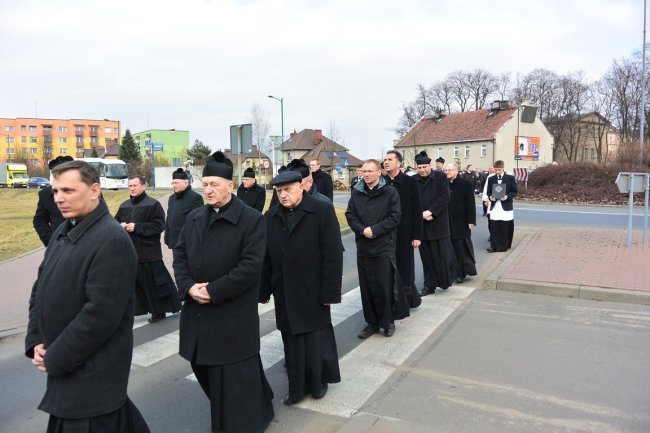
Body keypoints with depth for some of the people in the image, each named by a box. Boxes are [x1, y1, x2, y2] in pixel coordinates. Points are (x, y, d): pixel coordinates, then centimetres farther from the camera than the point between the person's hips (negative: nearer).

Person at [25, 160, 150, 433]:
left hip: (91, 372, -7)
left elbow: (100, 313, -25)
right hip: (64, 364, 7)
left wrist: (55, 359, -15)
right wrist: (35, 341, 1)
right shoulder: (63, 232, 7)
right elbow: (41, 289, 11)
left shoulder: (112, 241, -21)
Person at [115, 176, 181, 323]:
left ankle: (159, 311, 15)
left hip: (148, 252, -5)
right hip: (128, 252, 6)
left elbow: (159, 225, -14)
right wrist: (120, 225, -7)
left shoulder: (153, 204, -7)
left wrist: (136, 227, -19)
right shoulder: (124, 205, 13)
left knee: (153, 283, 1)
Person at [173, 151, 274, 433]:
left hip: (233, 314, -6)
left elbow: (250, 266, -17)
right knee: (205, 368, 19)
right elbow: (179, 254, 9)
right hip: (197, 311, 7)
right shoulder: (194, 217, 9)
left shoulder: (252, 220, -11)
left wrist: (213, 291, -19)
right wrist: (188, 286, -9)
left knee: (234, 375, 4)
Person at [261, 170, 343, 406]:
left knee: (315, 340, 10)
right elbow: (266, 258, 6)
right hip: (284, 293, 4)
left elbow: (333, 254, -11)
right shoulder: (271, 217, 4)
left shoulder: (323, 210, -9)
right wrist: (264, 290, 4)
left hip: (312, 292, -3)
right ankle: (296, 388, 27)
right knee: (292, 342, 12)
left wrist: (330, 292, -13)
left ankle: (319, 381, 33)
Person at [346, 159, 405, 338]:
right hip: (363, 247, 4)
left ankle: (388, 322, 17)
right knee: (366, 286, 8)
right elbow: (350, 215, 5)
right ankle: (372, 322, 21)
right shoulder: (356, 193, 8)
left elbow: (395, 217, -9)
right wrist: (362, 230, -13)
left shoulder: (390, 192, -3)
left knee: (385, 286, 0)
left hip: (384, 246, -4)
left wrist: (374, 230, -17)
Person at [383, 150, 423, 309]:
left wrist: (417, 235, -8)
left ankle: (408, 299, 24)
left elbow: (417, 210, -4)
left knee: (405, 267, 9)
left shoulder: (410, 182, -3)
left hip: (404, 233, -2)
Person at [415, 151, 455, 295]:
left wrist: (431, 212, -17)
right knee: (426, 256, 8)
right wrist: (422, 214, -11)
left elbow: (444, 197, -10)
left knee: (441, 254, 0)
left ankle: (445, 280, 20)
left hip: (439, 222, -2)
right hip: (422, 224, 3)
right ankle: (429, 285, 17)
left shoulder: (440, 177, -2)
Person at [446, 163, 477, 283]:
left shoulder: (466, 184, -4)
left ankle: (462, 273, 12)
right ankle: (452, 272, 16)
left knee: (462, 248, 2)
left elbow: (470, 203, -6)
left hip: (461, 222, -3)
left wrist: (471, 220, -10)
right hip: (447, 222, 3)